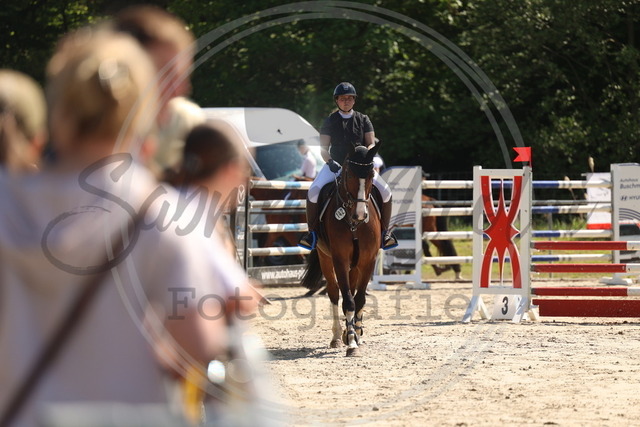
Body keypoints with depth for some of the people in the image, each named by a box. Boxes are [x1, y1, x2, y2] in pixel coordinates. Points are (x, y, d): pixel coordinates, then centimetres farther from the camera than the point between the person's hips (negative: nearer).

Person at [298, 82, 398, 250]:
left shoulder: (363, 120, 8)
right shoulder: (330, 121, 6)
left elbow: (371, 144, 4)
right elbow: (324, 148, 2)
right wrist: (330, 161, -18)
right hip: (335, 165, -1)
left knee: (385, 191, -20)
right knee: (314, 192, -27)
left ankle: (385, 231, -1)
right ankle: (312, 232, -12)